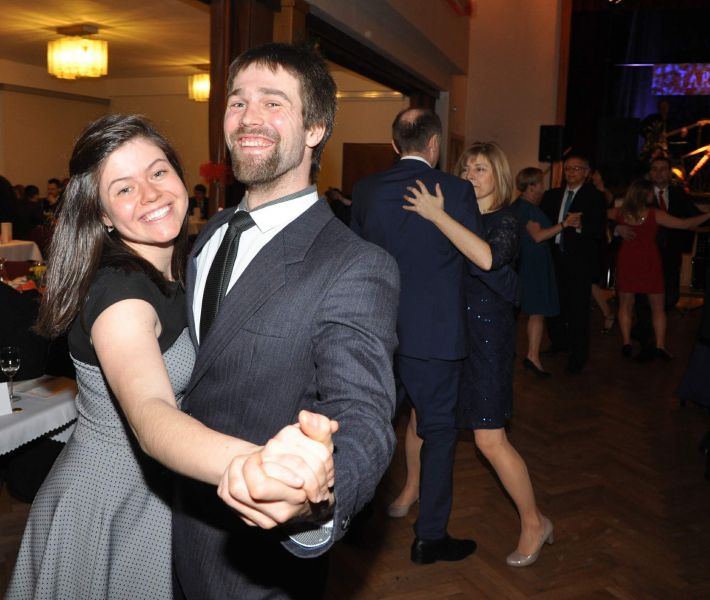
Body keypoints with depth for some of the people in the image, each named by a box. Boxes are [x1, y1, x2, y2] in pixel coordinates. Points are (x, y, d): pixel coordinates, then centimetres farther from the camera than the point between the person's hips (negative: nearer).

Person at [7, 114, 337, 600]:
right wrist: (250, 464, -68)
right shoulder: (119, 290, -29)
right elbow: (151, 417, -49)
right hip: (105, 509, -7)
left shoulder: (170, 274, -3)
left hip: (159, 500, 8)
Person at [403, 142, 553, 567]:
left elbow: (487, 257, -32)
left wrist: (437, 215, -30)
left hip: (485, 333, -6)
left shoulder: (505, 220, -9)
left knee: (491, 439, -7)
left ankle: (534, 522, 13)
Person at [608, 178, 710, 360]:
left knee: (625, 305, 13)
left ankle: (626, 343, 11)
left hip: (627, 262, 2)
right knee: (657, 307, 10)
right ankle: (660, 346, 9)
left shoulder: (619, 213, -5)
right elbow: (684, 224, -11)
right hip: (650, 263, -2)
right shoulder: (655, 214, -14)